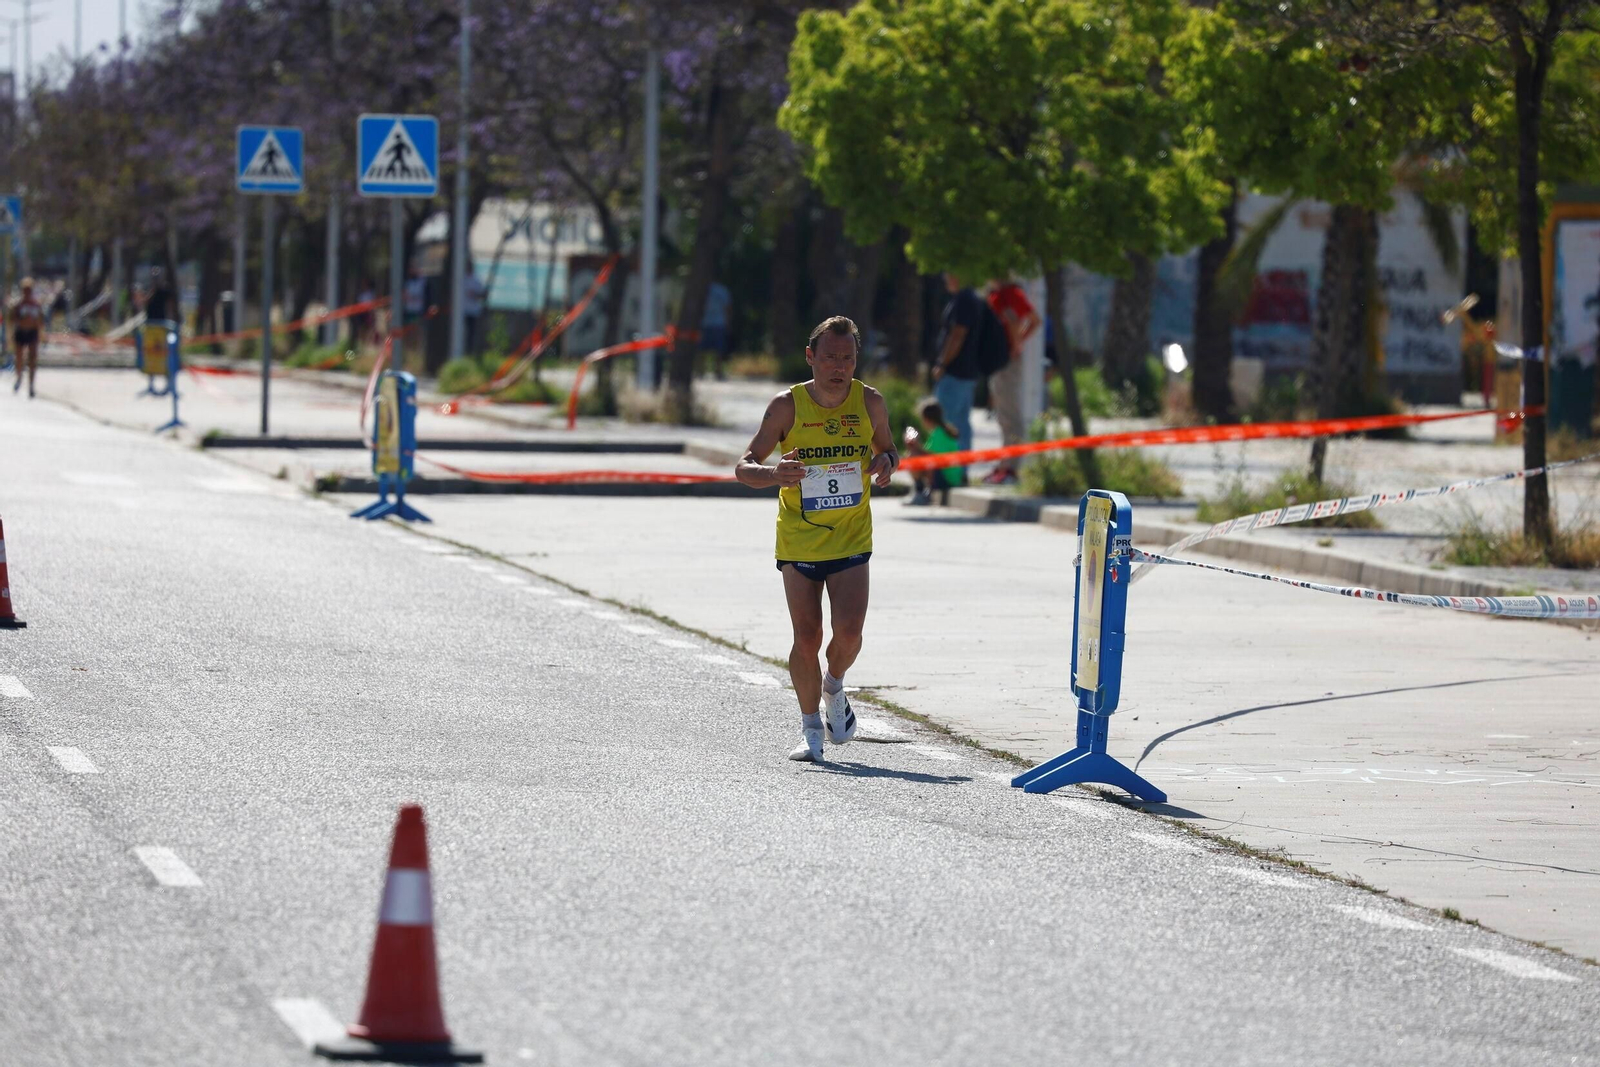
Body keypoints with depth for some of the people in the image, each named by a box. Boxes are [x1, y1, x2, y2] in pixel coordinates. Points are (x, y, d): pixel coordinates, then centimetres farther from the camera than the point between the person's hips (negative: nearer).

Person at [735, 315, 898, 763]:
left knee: (848, 633, -13)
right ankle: (810, 725, 19)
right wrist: (774, 474, -31)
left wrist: (885, 464, -12)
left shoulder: (870, 402, -5)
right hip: (798, 540, -1)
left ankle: (834, 688, 20)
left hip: (851, 540, 1)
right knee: (807, 639, -1)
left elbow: (887, 449, 13)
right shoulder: (787, 406, -11)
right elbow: (744, 466, -8)